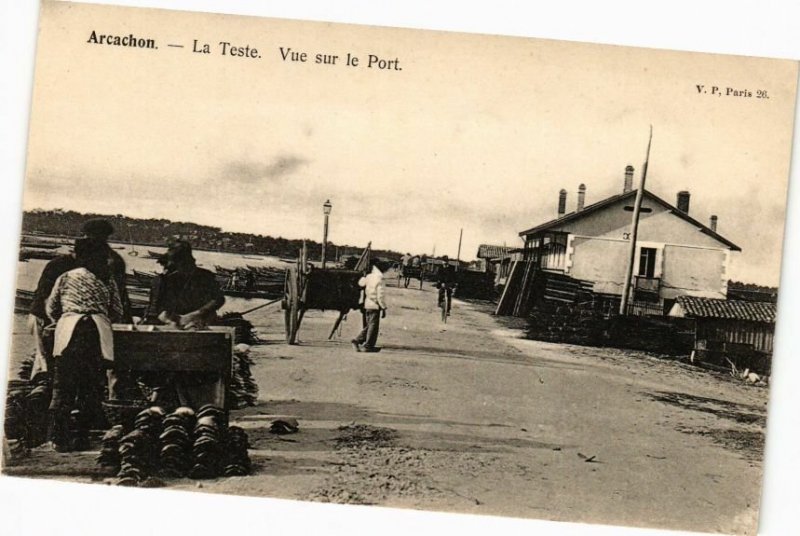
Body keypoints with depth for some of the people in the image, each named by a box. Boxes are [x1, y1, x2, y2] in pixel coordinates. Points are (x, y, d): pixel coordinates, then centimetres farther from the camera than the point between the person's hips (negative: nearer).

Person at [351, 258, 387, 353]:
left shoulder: (368, 277, 4)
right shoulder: (379, 278, -14)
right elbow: (380, 295, -16)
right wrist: (383, 308, -11)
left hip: (367, 305, 7)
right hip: (375, 306, -7)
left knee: (369, 325, 18)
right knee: (373, 326, 2)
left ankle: (358, 340, 11)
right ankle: (368, 345, 5)